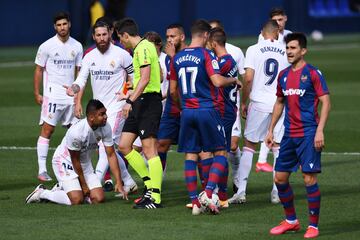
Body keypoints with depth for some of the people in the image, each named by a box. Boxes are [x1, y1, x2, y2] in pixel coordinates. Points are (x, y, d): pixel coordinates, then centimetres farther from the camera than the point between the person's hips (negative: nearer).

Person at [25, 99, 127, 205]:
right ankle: (42, 193, 2)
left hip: (85, 163, 7)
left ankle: (63, 188, 19)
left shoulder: (106, 128, -16)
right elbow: (75, 160, -20)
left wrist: (119, 182, -15)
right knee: (77, 200, -22)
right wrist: (84, 185, -11)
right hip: (65, 160, -7)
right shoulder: (76, 132, -33)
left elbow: (111, 155, -9)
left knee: (99, 199, -4)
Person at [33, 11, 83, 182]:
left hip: (71, 95, 5)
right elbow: (38, 70, 1)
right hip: (53, 94, -5)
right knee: (47, 129, -9)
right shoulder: (47, 46, -4)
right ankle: (42, 169, -10)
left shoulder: (77, 46, 7)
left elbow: (78, 72, 14)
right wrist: (37, 94, -3)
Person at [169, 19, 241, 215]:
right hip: (207, 110, -5)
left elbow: (173, 91, 13)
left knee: (190, 156, 6)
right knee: (220, 153, 4)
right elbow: (217, 81, -18)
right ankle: (208, 194, -11)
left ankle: (195, 201, 3)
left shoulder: (177, 58, 9)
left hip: (187, 111, 5)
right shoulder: (206, 55, -7)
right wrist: (233, 80, 1)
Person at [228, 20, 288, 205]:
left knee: (249, 146, 6)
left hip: (259, 104, -2)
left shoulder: (254, 50, -3)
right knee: (279, 148, 10)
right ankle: (277, 193, 8)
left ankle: (241, 192, 2)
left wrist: (243, 103, 3)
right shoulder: (285, 51, 3)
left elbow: (248, 79, -8)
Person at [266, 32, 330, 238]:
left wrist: (320, 131, -17)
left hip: (308, 134, -7)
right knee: (280, 178, 7)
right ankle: (291, 221, 22)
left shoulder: (312, 73, -7)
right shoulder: (284, 75, 12)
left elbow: (325, 102, -9)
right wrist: (271, 129, 18)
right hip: (289, 134, 7)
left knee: (310, 179, -8)